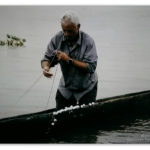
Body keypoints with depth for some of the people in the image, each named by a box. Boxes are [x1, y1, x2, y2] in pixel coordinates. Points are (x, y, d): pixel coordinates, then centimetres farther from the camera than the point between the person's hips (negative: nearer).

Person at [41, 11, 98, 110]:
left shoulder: (88, 41, -21)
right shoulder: (57, 39, -11)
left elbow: (91, 68, -28)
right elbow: (47, 58, -6)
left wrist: (69, 60, -34)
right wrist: (45, 67, -30)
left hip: (86, 89, -3)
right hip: (65, 87, 3)